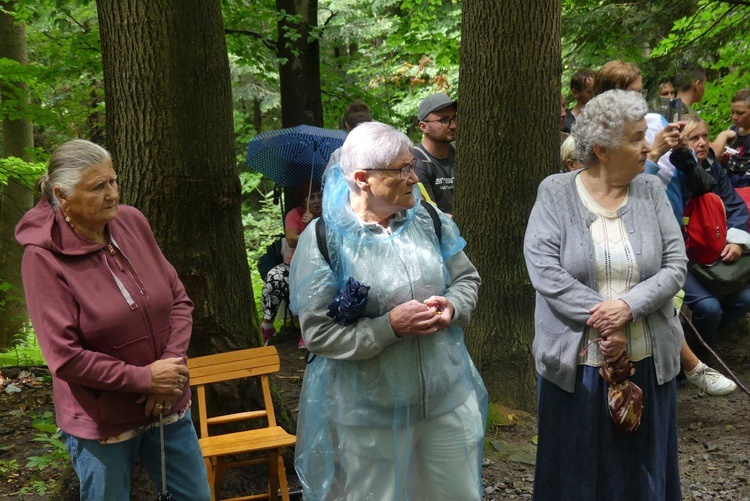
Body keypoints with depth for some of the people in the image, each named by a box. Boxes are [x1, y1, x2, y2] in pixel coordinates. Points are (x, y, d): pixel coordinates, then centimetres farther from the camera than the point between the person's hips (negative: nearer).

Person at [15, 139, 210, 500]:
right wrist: (144, 378, -18)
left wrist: (172, 367, -12)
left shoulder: (132, 223, -3)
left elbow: (179, 299, 2)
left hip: (168, 405, 5)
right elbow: (64, 357, -18)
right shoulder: (44, 257, -17)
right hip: (102, 423, -5)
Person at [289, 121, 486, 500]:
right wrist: (390, 326, -23)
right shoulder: (323, 240, -13)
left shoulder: (430, 220, 1)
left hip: (448, 398, 4)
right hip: (370, 415, -4)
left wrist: (452, 306, -11)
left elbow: (468, 278, 11)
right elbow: (318, 333, -15)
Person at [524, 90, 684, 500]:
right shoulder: (555, 193, -5)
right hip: (575, 363, -2)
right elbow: (544, 269, -15)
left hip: (648, 362, 3)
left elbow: (675, 265, -2)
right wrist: (603, 322, -19)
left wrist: (629, 306, -19)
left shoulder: (651, 191, 3)